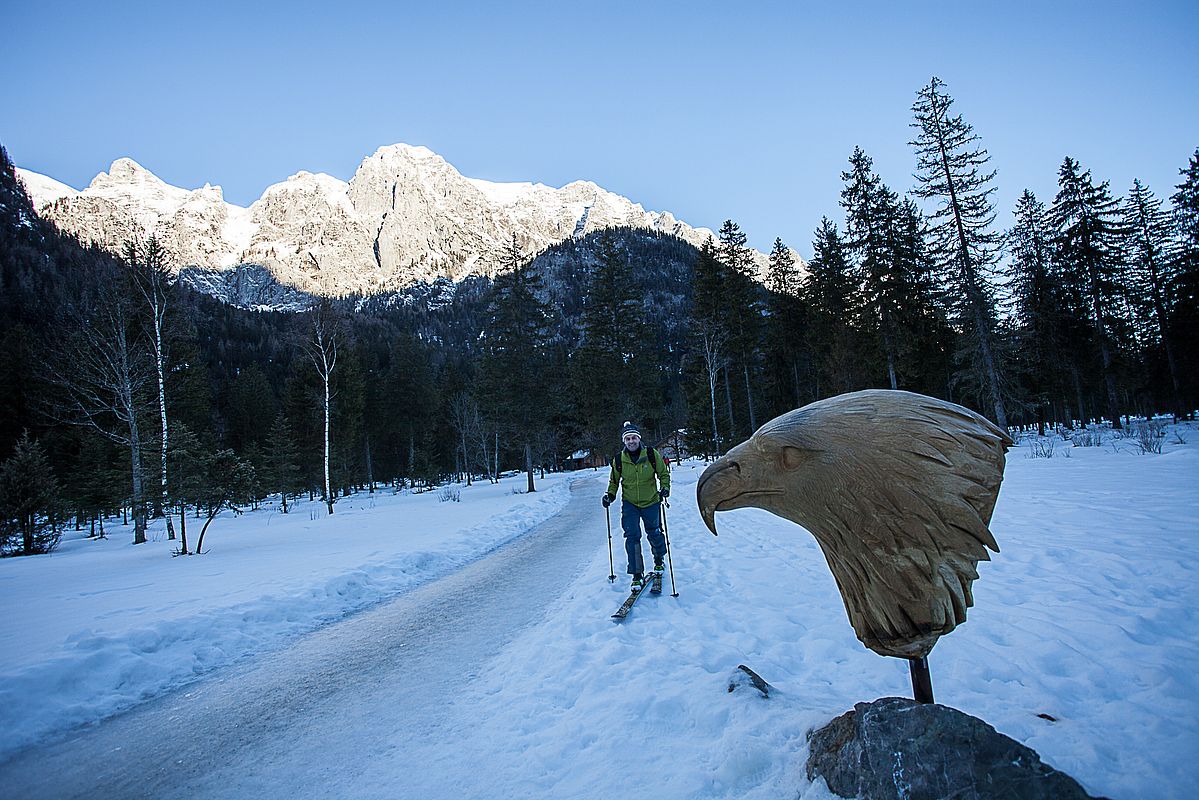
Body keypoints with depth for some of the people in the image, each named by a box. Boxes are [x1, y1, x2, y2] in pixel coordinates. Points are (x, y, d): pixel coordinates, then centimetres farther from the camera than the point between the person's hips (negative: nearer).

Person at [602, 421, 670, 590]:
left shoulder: (652, 454, -10)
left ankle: (659, 560, 43)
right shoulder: (619, 459, -6)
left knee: (654, 534, 13)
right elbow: (614, 481, 9)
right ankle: (637, 575, 2)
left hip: (651, 502, 0)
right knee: (632, 538, -7)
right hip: (629, 504, 0)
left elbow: (664, 474, 2)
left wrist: (665, 488, -14)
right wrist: (610, 494, -6)